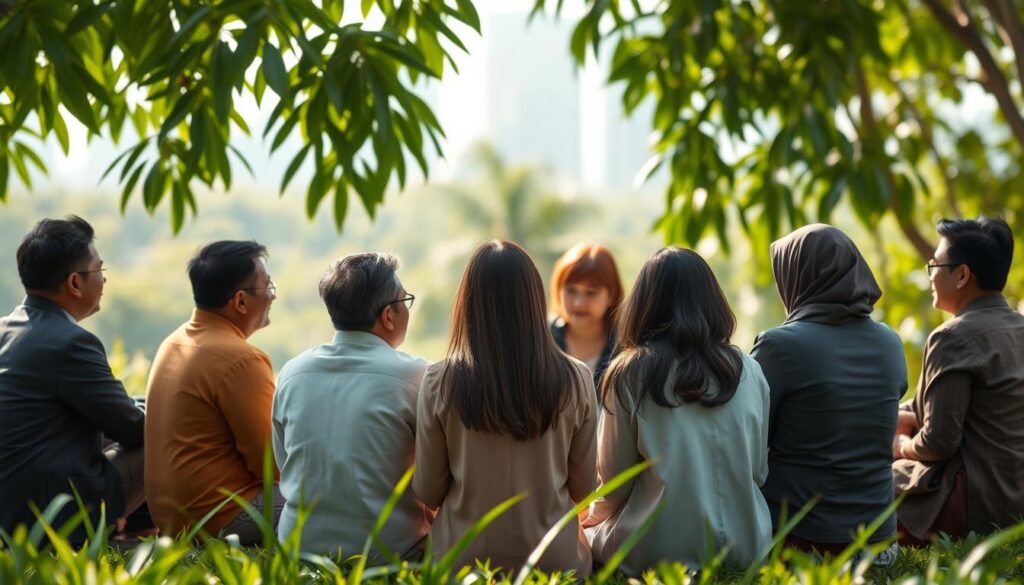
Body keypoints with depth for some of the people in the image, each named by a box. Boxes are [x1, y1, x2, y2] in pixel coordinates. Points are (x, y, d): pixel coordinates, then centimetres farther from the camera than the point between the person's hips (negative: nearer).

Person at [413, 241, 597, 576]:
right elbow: (583, 488, 2)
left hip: (465, 558, 0)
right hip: (552, 558, 0)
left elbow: (428, 493, -2)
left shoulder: (439, 383, -11)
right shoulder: (575, 381, -9)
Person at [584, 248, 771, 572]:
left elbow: (613, 479, -2)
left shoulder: (631, 373, -9)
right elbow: (759, 471, 8)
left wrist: (593, 516, 20)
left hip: (661, 550, -4)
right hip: (745, 546, 4)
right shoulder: (749, 371, 0)